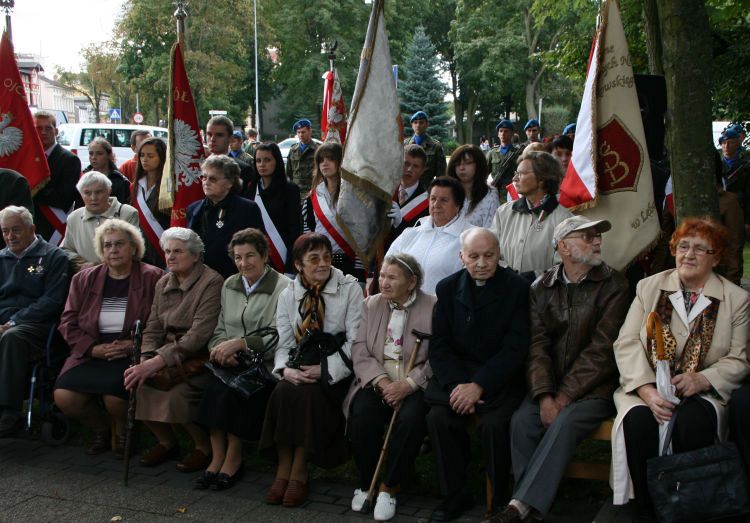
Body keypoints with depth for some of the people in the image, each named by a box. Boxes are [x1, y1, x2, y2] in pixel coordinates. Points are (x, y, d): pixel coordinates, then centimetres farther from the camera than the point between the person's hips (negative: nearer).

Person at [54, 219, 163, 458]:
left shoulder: (153, 278, 0)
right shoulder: (83, 280, 13)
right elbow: (68, 323, 8)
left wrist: (133, 345, -17)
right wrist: (93, 348, -8)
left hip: (132, 354, -4)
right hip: (91, 354, 4)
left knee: (114, 396, -30)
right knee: (63, 397, -19)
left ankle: (123, 430, 8)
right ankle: (101, 428, 14)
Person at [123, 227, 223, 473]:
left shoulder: (211, 282, -12)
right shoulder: (163, 283, 12)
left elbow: (199, 335, -21)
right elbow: (152, 329, 8)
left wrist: (157, 362, -27)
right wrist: (145, 361, -12)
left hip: (199, 358, -7)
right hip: (168, 355, 7)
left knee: (175, 393, -30)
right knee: (137, 383, -17)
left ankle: (205, 447, -2)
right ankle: (166, 441, 7)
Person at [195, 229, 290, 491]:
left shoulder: (283, 288, -5)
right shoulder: (229, 285, 16)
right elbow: (220, 329, 14)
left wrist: (239, 343, -24)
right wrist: (221, 348, -10)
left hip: (264, 362, -5)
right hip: (231, 361, 5)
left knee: (230, 385, -31)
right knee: (217, 380, -27)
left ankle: (233, 458, -15)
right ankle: (217, 457, -17)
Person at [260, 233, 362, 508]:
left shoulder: (349, 288, -2)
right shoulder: (288, 295, 10)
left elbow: (354, 341, -8)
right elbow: (284, 343, 8)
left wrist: (324, 370, -18)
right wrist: (285, 369, -15)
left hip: (335, 372, -3)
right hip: (300, 369, 3)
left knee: (308, 394, -31)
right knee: (282, 391, -28)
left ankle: (299, 473, -18)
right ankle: (283, 471, -17)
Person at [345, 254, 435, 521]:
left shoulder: (433, 308, -2)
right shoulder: (371, 304, 11)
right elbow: (360, 351, 4)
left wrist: (408, 384, -20)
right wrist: (382, 382, -12)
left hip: (416, 384, -3)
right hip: (377, 381, 3)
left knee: (411, 419, -32)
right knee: (362, 415, -27)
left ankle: (388, 487, -11)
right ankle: (367, 484, -4)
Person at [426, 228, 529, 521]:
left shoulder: (517, 288, -4)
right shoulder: (447, 288, 7)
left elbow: (515, 349, -10)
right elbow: (439, 346, 3)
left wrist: (479, 385, -20)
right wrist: (455, 385, -14)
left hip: (501, 376, -3)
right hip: (456, 373, 3)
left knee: (493, 425, -28)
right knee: (438, 417, -23)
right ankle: (456, 493, -2)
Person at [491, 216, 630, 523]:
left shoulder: (613, 285, -4)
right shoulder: (541, 288, 8)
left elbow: (602, 350, -11)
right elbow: (537, 345, -2)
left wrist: (565, 397, -15)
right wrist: (544, 396, -17)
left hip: (595, 385, -3)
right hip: (549, 384, 4)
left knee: (565, 422, -29)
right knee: (522, 420, -23)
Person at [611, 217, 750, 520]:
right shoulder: (648, 287, 10)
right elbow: (627, 344, 0)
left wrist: (703, 379, -18)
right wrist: (647, 390, -16)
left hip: (703, 392, -1)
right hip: (645, 388, 1)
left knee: (694, 422, -34)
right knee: (639, 421, -31)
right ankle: (646, 510, -14)